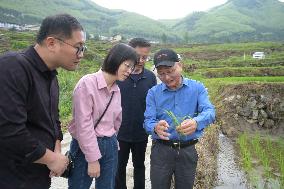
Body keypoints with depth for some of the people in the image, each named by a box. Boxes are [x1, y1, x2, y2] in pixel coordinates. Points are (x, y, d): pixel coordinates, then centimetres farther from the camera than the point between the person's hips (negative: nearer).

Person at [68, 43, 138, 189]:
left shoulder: (116, 90, 6)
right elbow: (83, 124, -18)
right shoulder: (87, 83, -16)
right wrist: (93, 159, -16)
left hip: (110, 146, 6)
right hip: (86, 147, -6)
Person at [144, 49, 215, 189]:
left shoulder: (197, 88, -3)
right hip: (161, 150, 0)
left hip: (188, 151, 0)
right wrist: (156, 127, -34)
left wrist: (196, 122, -38)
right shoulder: (153, 93, -2)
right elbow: (148, 121, -9)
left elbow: (209, 111, -15)